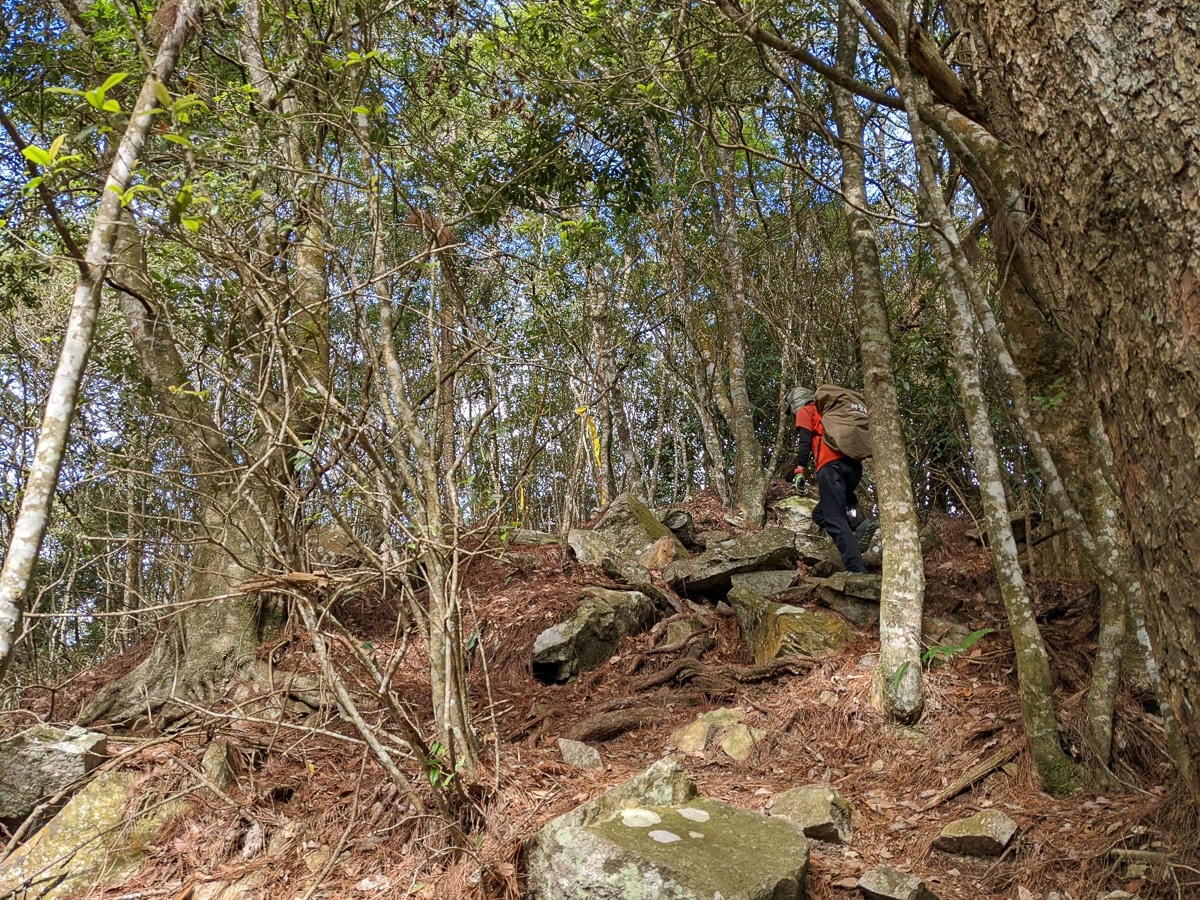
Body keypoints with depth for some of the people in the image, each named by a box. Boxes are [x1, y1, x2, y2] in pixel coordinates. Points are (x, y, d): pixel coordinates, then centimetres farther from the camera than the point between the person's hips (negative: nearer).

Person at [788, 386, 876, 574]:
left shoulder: (805, 412, 14)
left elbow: (804, 441, -3)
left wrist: (800, 470, -8)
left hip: (831, 465, -7)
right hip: (854, 466, 7)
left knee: (834, 520, -11)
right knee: (820, 514, 16)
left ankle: (856, 569, -24)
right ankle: (858, 524, -9)